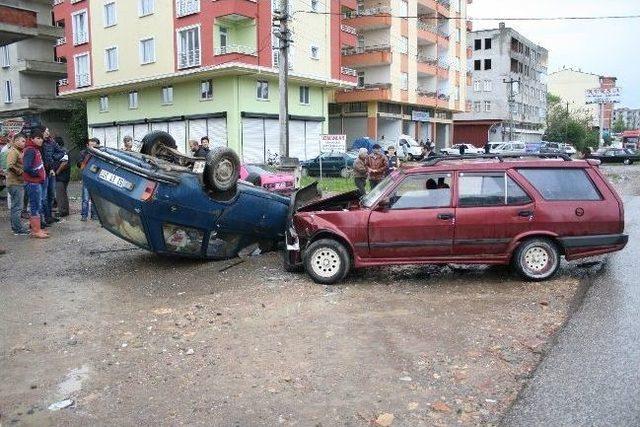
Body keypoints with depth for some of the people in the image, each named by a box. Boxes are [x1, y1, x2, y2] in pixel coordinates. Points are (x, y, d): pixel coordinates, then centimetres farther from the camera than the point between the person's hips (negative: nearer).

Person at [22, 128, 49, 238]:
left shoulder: (35, 149, 13)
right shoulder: (30, 150, -17)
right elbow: (26, 167, -27)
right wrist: (36, 174, -14)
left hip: (37, 182, 10)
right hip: (33, 182, -10)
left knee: (34, 206, 15)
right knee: (36, 207, -5)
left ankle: (35, 229, 23)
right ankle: (36, 231, 0)